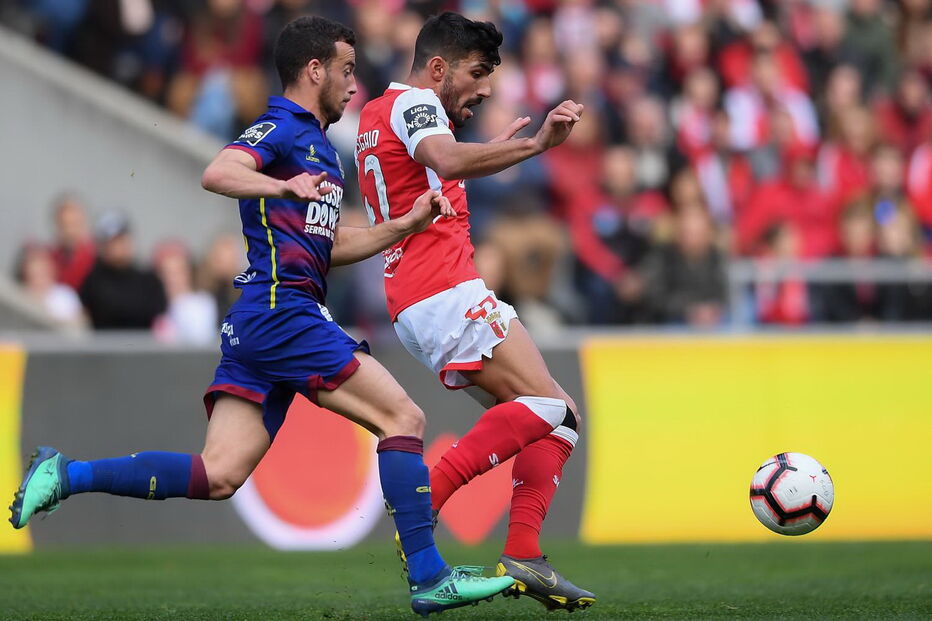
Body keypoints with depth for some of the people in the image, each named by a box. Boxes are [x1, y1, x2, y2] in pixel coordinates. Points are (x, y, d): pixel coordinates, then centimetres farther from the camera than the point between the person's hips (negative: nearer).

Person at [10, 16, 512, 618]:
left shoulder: (318, 145, 26)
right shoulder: (281, 128, -4)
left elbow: (331, 247, 30)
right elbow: (217, 173, -23)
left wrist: (407, 224, 20)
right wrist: (287, 186, -40)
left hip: (256, 325, 10)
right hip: (283, 312, -10)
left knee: (218, 476, -1)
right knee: (404, 417, -8)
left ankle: (66, 475, -4)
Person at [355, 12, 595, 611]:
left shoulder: (375, 114, 27)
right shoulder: (412, 103, -4)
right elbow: (447, 161, -28)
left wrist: (495, 149, 41)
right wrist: (535, 145, -37)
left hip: (414, 309, 10)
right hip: (445, 292, -10)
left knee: (558, 419, 6)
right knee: (547, 406, -20)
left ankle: (524, 556, -9)